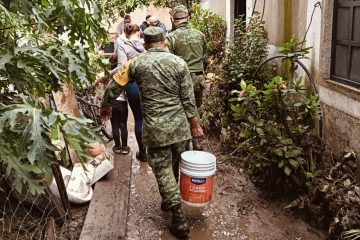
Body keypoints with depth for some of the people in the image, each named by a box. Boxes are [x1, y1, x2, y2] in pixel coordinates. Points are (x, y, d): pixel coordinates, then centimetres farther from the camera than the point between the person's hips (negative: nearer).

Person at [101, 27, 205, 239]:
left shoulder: (137, 63, -2)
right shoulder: (179, 63, -2)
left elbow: (114, 88, 6)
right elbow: (188, 99, -3)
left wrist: (105, 106, 24)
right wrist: (195, 124, 6)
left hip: (155, 128, -2)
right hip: (179, 126, 2)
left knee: (163, 170, 5)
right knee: (175, 167, 20)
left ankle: (180, 220, 5)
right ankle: (169, 201, 42)